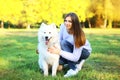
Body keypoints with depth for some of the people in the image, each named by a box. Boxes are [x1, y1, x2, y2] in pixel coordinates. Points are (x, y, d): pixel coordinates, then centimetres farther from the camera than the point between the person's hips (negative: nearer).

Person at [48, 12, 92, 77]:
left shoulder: (78, 35, -35)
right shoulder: (63, 26, -20)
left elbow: (75, 57, -36)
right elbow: (59, 41, -7)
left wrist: (59, 52, -42)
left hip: (84, 51, -6)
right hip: (71, 50, 6)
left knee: (64, 43, -32)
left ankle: (74, 69, -22)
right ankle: (78, 62, 7)